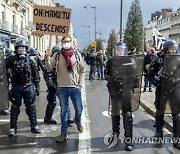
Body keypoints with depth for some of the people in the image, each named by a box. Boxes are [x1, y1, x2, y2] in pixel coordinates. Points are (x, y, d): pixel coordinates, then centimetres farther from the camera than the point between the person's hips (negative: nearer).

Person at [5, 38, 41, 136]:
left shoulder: (29, 60, 4)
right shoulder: (12, 60, -3)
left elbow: (35, 71, 11)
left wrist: (37, 84, 10)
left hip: (28, 86, 2)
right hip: (16, 87, -1)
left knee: (31, 106, 6)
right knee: (15, 107, 6)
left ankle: (34, 126, 16)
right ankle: (12, 127, 15)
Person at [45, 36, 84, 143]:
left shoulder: (77, 55, 2)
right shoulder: (57, 56, -1)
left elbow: (82, 70, 8)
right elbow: (49, 69, -7)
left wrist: (81, 84, 1)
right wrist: (47, 58, -23)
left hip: (75, 87, 1)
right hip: (62, 87, 0)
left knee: (79, 109, 9)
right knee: (63, 111, 9)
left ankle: (78, 122, 41)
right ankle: (64, 133, 18)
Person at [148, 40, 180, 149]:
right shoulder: (159, 60, -4)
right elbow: (150, 74, 2)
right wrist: (157, 82, -9)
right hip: (161, 90, -1)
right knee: (160, 111, 13)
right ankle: (159, 133, 31)